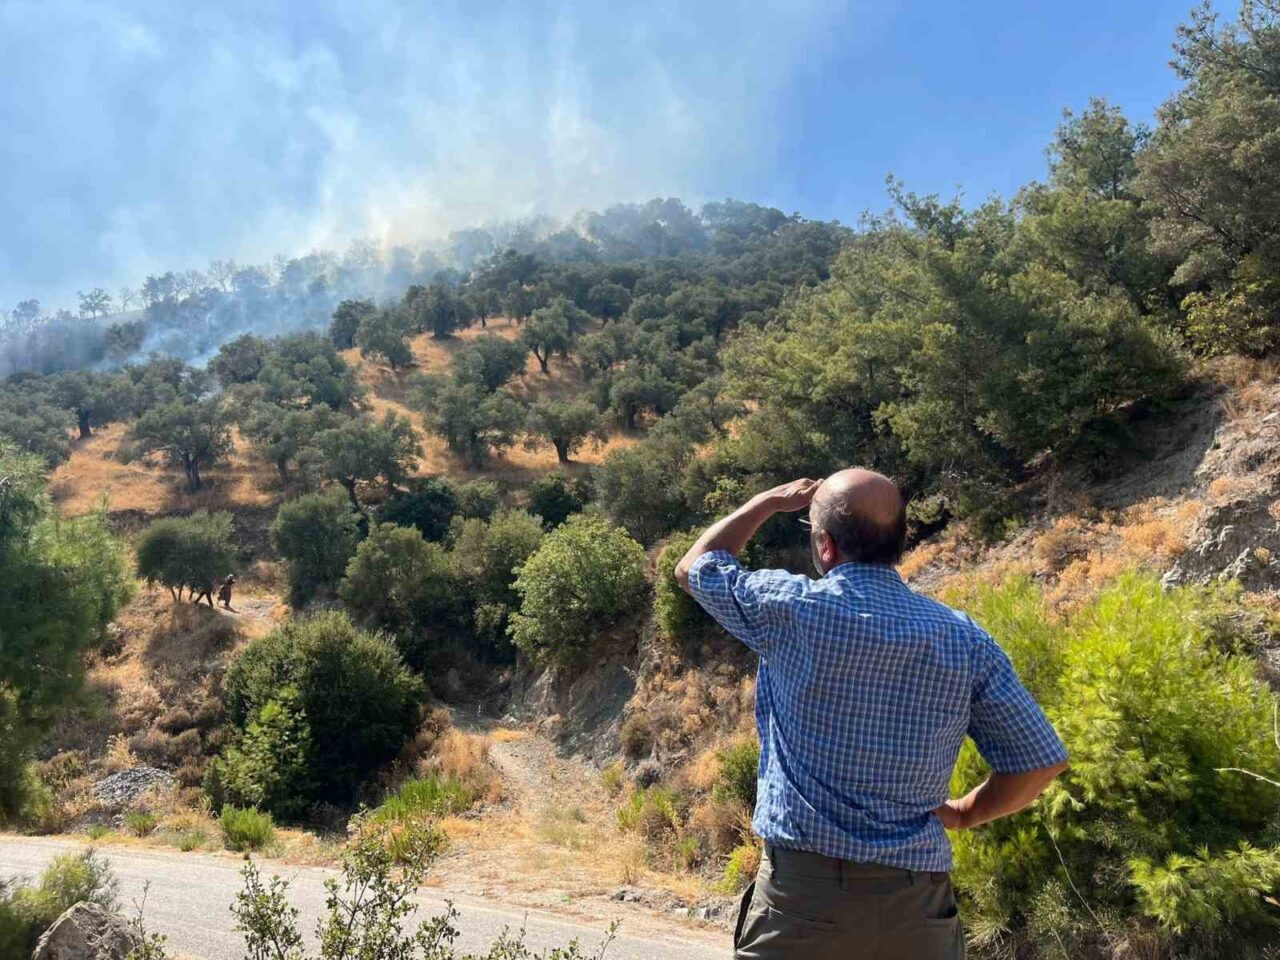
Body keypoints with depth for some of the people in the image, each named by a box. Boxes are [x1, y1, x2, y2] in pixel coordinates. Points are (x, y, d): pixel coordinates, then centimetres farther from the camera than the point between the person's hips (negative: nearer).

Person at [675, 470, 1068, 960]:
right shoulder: (965, 638, -3)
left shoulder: (792, 608, -11)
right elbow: (1042, 761, 1)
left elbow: (693, 567, 7)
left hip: (803, 889, -3)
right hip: (918, 904, 3)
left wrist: (770, 501, 17)